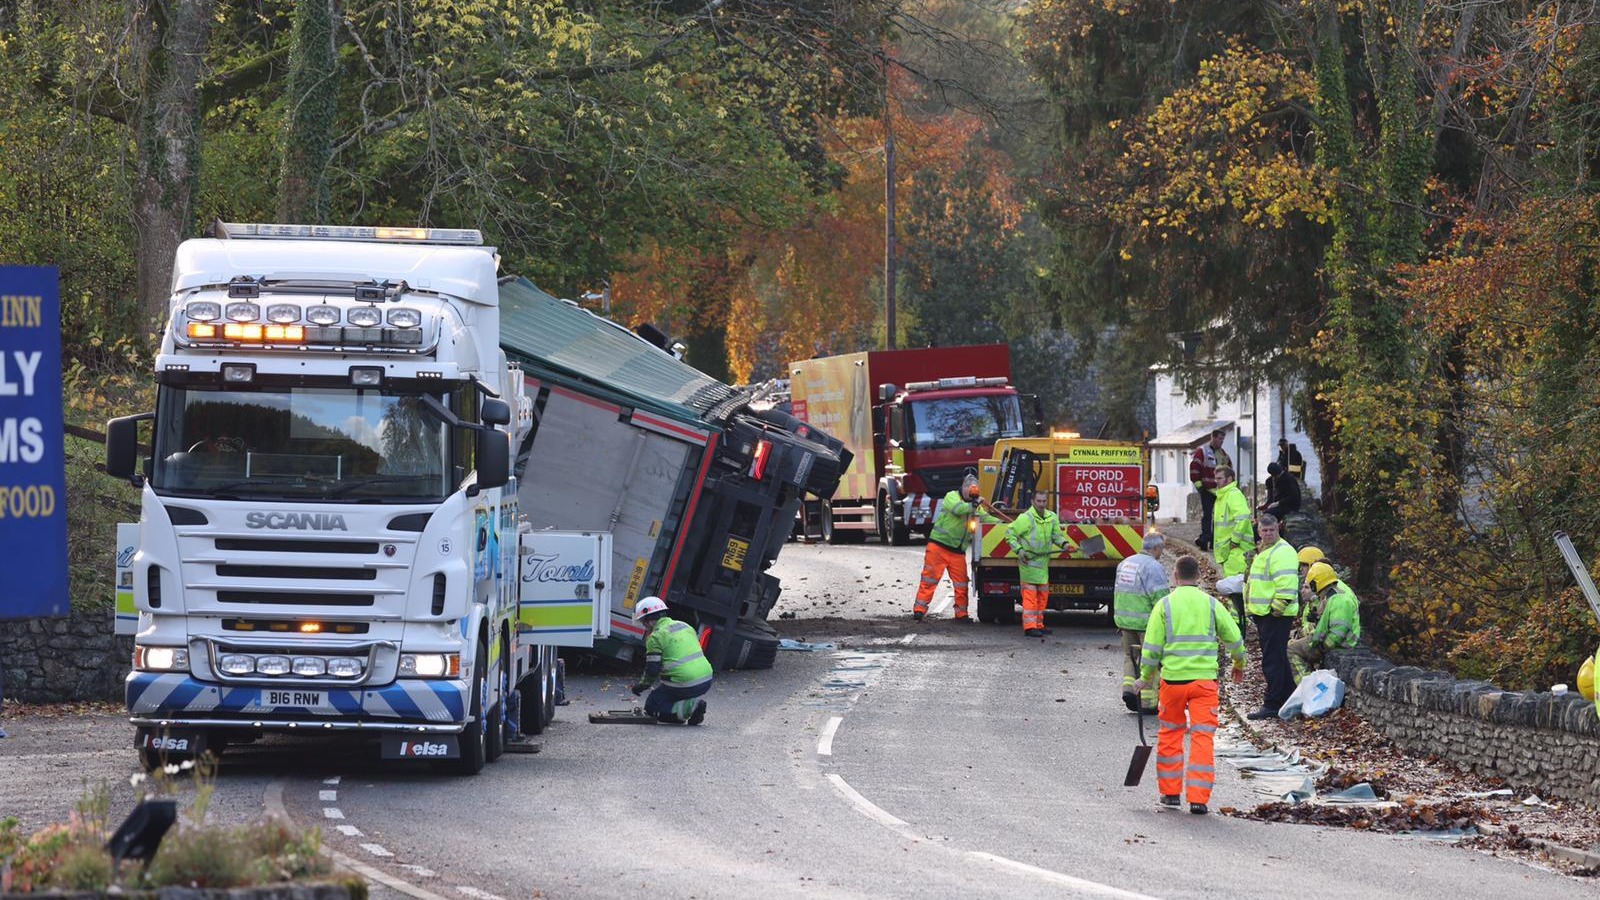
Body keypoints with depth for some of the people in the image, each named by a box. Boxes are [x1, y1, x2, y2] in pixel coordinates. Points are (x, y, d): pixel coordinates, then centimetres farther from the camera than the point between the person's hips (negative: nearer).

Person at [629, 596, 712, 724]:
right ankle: (693, 703, 8)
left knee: (651, 707, 8)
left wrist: (641, 686, 10)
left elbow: (652, 670, -9)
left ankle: (689, 708, -13)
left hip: (683, 685, -8)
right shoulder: (684, 626, 16)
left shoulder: (655, 637, -8)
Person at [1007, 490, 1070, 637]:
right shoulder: (1025, 518, -12)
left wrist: (1064, 543, -8)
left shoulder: (1052, 517, 7)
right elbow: (1010, 533, -7)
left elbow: (1056, 535, 13)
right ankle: (1029, 626, -10)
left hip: (1043, 563, 7)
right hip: (1028, 563, -7)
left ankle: (1038, 624, 23)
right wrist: (1019, 549, -17)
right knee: (1030, 593, -9)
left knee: (1043, 594, 13)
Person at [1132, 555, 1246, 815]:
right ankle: (1198, 798, -7)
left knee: (1171, 733, 17)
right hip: (1204, 679, 0)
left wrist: (1145, 678, 13)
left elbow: (1152, 647, 0)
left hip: (1173, 678, 0)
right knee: (1203, 736, 0)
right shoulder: (1212, 605, 3)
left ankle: (1170, 791, 22)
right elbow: (1234, 639, 9)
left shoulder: (1164, 605, 0)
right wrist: (1239, 665, 28)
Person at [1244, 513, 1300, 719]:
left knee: (1273, 660, -10)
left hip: (1275, 615, -11)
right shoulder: (1264, 552, 20)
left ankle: (1272, 704, -10)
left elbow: (1286, 585, -23)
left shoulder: (1282, 552, -14)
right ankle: (1288, 698, 25)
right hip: (1263, 615, 11)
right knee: (1277, 658, 17)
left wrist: (1278, 608, -22)